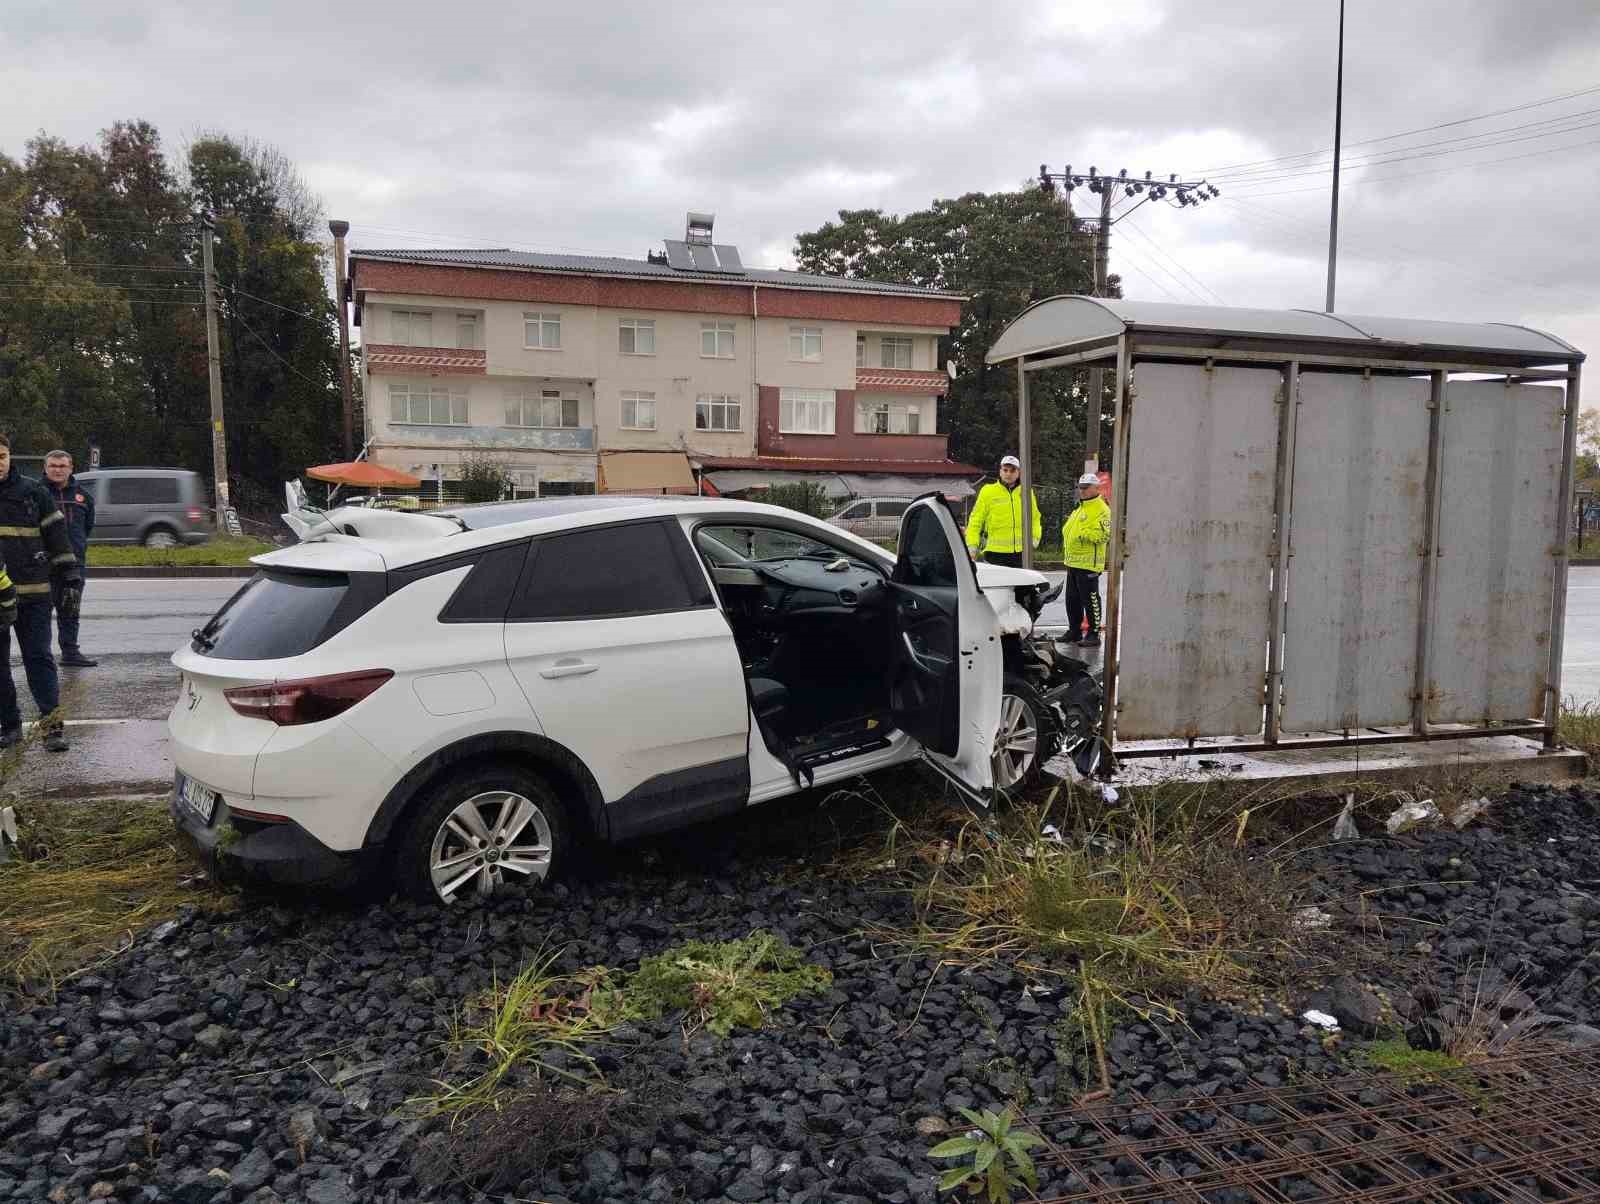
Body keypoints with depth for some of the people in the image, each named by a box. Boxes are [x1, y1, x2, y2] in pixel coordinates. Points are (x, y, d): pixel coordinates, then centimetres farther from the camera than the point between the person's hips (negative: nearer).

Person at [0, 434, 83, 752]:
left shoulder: (33, 491, 5)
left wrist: (71, 579, 2)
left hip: (32, 594, -1)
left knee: (38, 658, -2)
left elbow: (57, 536, 7)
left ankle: (53, 725, -4)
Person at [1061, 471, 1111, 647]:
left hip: (1088, 563, -10)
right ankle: (1074, 631, 25)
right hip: (1073, 562, 10)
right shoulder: (1079, 509, 20)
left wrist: (1085, 534, -25)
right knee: (1072, 599, 15)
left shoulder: (1101, 509, -11)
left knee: (1090, 600, -5)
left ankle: (1094, 635, 1)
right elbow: (1068, 530, 31)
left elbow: (1105, 535, -21)